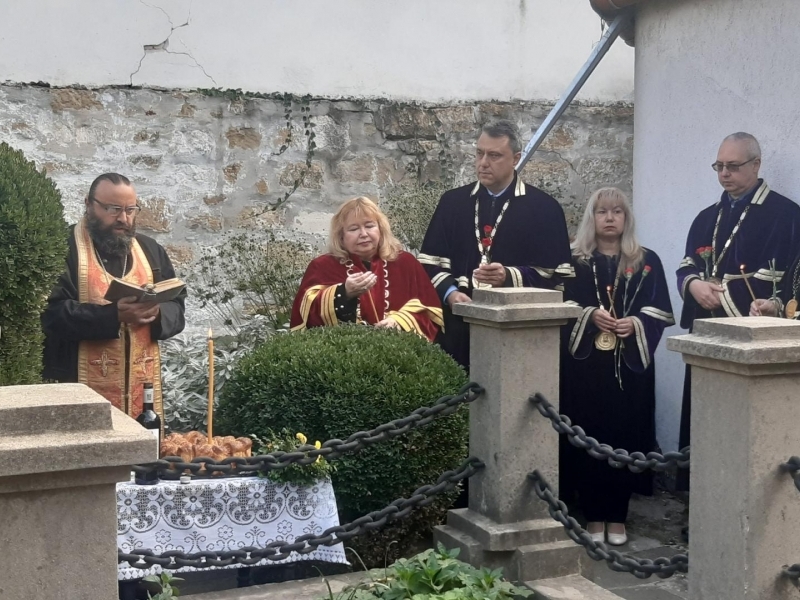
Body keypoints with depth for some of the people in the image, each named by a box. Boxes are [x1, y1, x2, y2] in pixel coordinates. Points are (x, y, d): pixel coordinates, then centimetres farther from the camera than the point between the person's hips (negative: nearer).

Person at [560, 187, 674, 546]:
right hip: (585, 363, -1)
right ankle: (593, 516, 7)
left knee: (625, 435, 0)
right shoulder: (573, 261, 7)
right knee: (589, 435, -1)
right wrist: (589, 315, -16)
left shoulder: (647, 262, 9)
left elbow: (661, 311, 4)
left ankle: (617, 517, 9)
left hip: (630, 364, 1)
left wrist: (635, 323, -15)